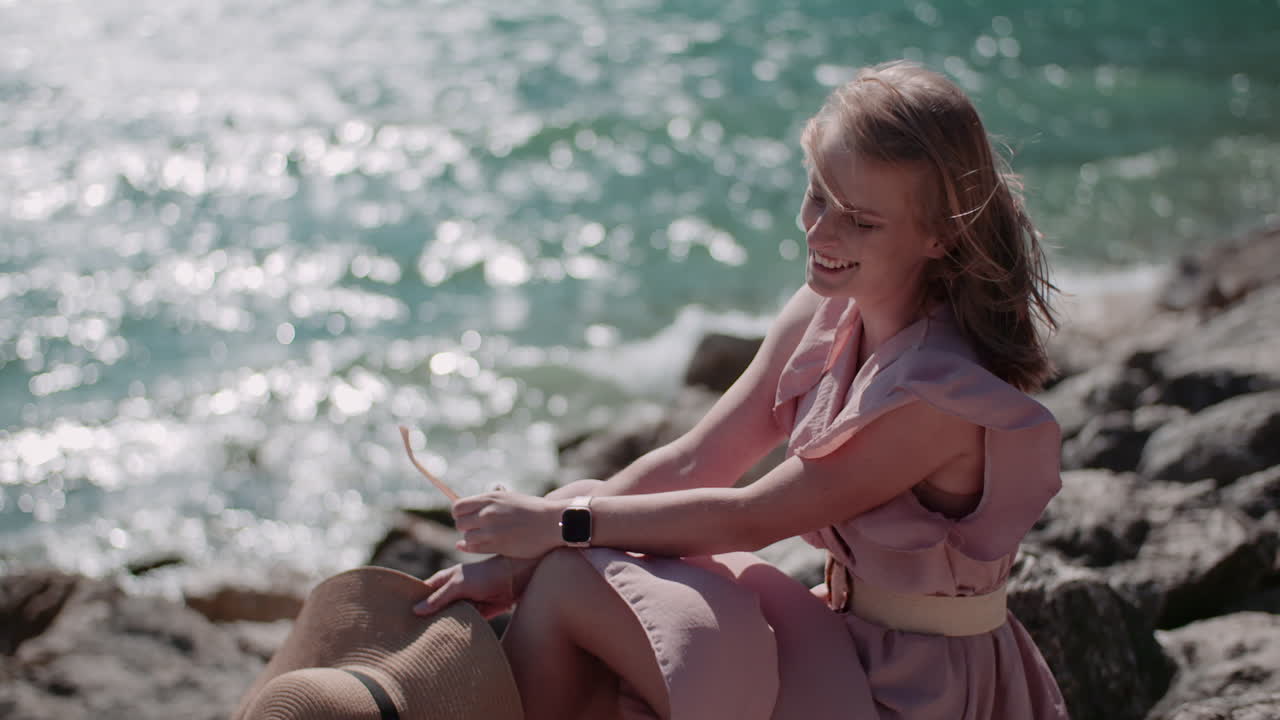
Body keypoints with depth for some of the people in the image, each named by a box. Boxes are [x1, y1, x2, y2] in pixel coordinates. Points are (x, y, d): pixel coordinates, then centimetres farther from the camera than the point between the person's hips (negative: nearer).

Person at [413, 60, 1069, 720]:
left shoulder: (941, 394, -27)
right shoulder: (825, 313, -2)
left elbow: (750, 518, -21)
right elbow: (693, 461, -5)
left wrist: (559, 522, -15)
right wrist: (516, 561, -12)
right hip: (852, 640, 8)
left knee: (571, 579, -16)